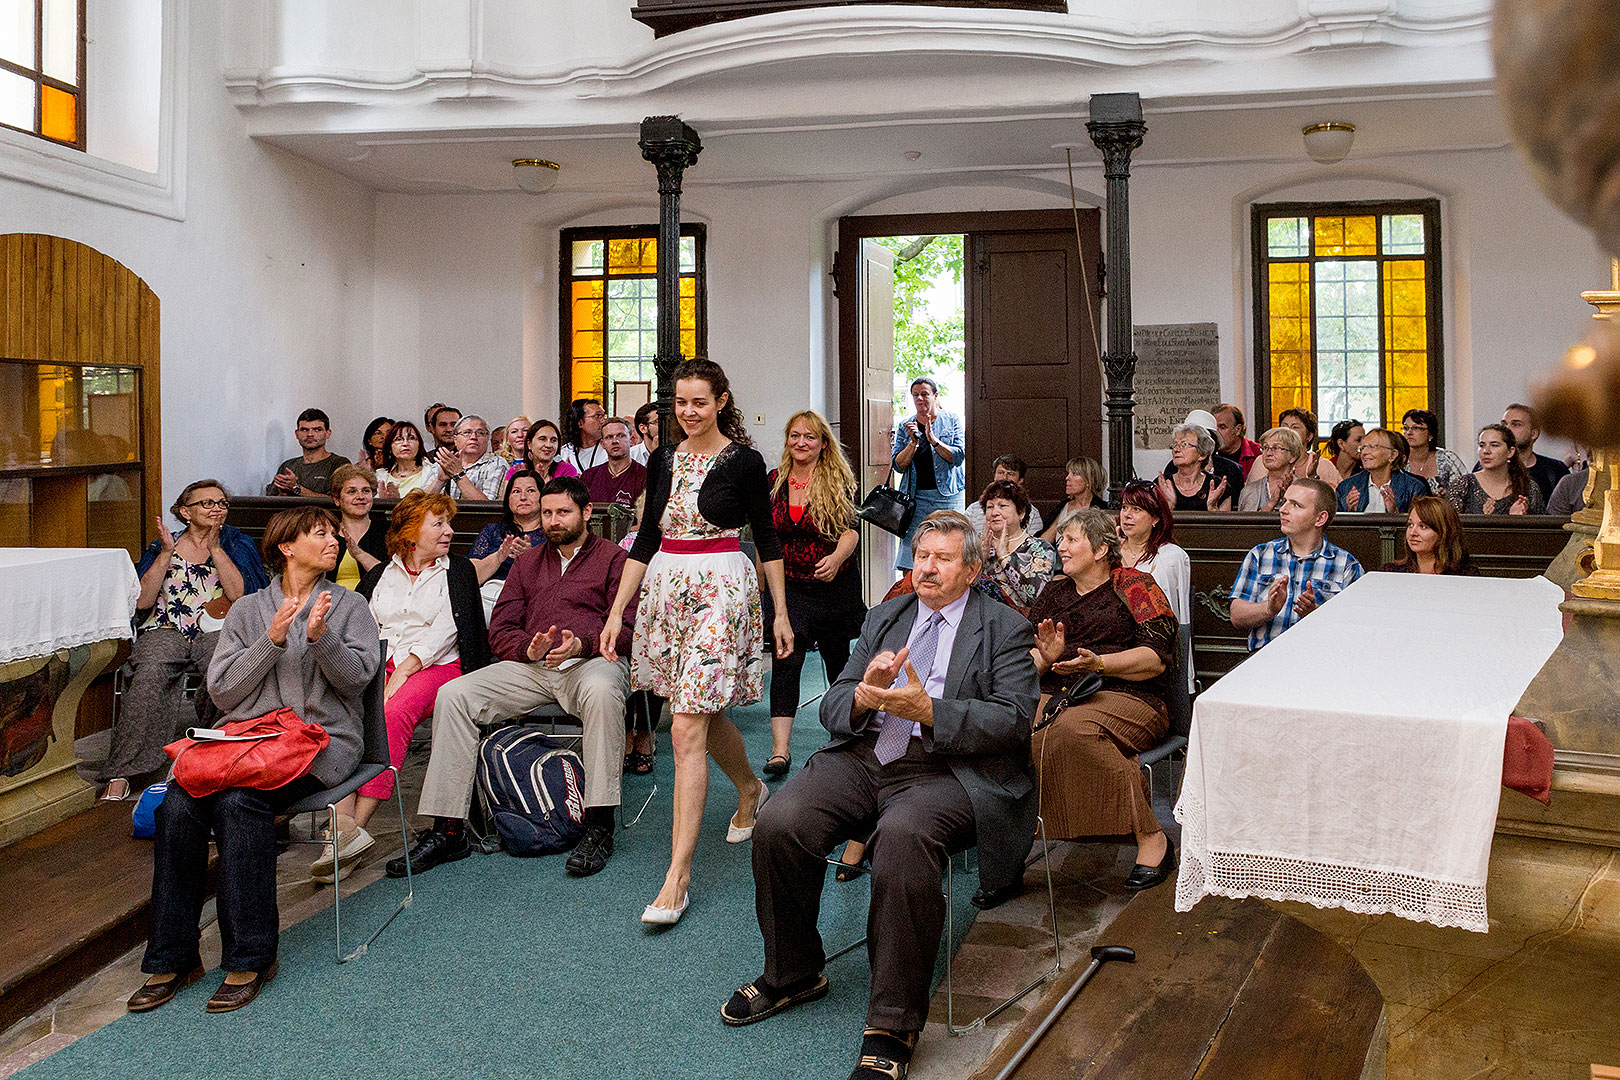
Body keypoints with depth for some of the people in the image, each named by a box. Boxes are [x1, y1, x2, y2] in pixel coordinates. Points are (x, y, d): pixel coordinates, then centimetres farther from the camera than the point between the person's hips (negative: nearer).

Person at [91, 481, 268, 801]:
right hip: (166, 631, 1)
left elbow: (239, 594, -3)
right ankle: (120, 773, -33)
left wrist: (214, 547, -2)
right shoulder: (162, 546, 17)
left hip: (215, 632, -1)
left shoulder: (236, 543, 15)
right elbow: (142, 601, 4)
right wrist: (166, 554, -1)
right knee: (150, 672, -33)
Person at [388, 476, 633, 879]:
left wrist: (582, 644, -19)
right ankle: (448, 830, -15)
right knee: (453, 695, -16)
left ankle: (599, 827, -36)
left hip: (592, 660, -5)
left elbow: (628, 627, -1)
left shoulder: (612, 557, 10)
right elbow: (500, 631, 17)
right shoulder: (526, 563, 25)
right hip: (531, 666, 5)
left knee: (601, 691, -41)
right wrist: (529, 648, -6)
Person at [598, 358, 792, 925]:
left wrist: (781, 613, 2)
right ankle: (751, 790, 48)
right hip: (665, 589, 6)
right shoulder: (664, 460, 10)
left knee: (688, 731, -11)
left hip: (721, 590, -6)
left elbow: (766, 538, 1)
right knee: (705, 715, 17)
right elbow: (647, 537, 12)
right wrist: (616, 611, 9)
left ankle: (677, 877, -9)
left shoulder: (744, 461, -4)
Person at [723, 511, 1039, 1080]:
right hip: (863, 759, 5)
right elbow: (832, 707, 15)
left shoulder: (1005, 628, 7)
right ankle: (792, 974, 6)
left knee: (902, 836, -36)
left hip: (946, 771, -5)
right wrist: (864, 695, -9)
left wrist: (928, 710, -19)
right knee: (778, 823, -20)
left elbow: (1013, 719, -7)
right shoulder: (883, 617, 21)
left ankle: (892, 1028, -23)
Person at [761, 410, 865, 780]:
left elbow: (851, 530, -13)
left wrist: (836, 558, -32)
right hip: (787, 584, 1)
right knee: (786, 660, -12)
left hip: (835, 584, -1)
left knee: (837, 655, 13)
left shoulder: (838, 480, -5)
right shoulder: (773, 481, 3)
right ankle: (780, 749, -17)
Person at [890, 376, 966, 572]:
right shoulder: (905, 427, 11)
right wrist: (913, 441, -10)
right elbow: (898, 465, 4)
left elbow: (959, 456, -5)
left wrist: (934, 440, -15)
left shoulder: (952, 420, 6)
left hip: (948, 496, -1)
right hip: (916, 495, 1)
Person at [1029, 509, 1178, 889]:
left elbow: (1158, 657, -3)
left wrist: (1099, 664, -15)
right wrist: (1046, 657, -8)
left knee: (1075, 727, -37)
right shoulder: (1055, 591, 23)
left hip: (1125, 697, -4)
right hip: (1055, 695, 4)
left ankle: (1151, 838, -27)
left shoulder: (1133, 585, 8)